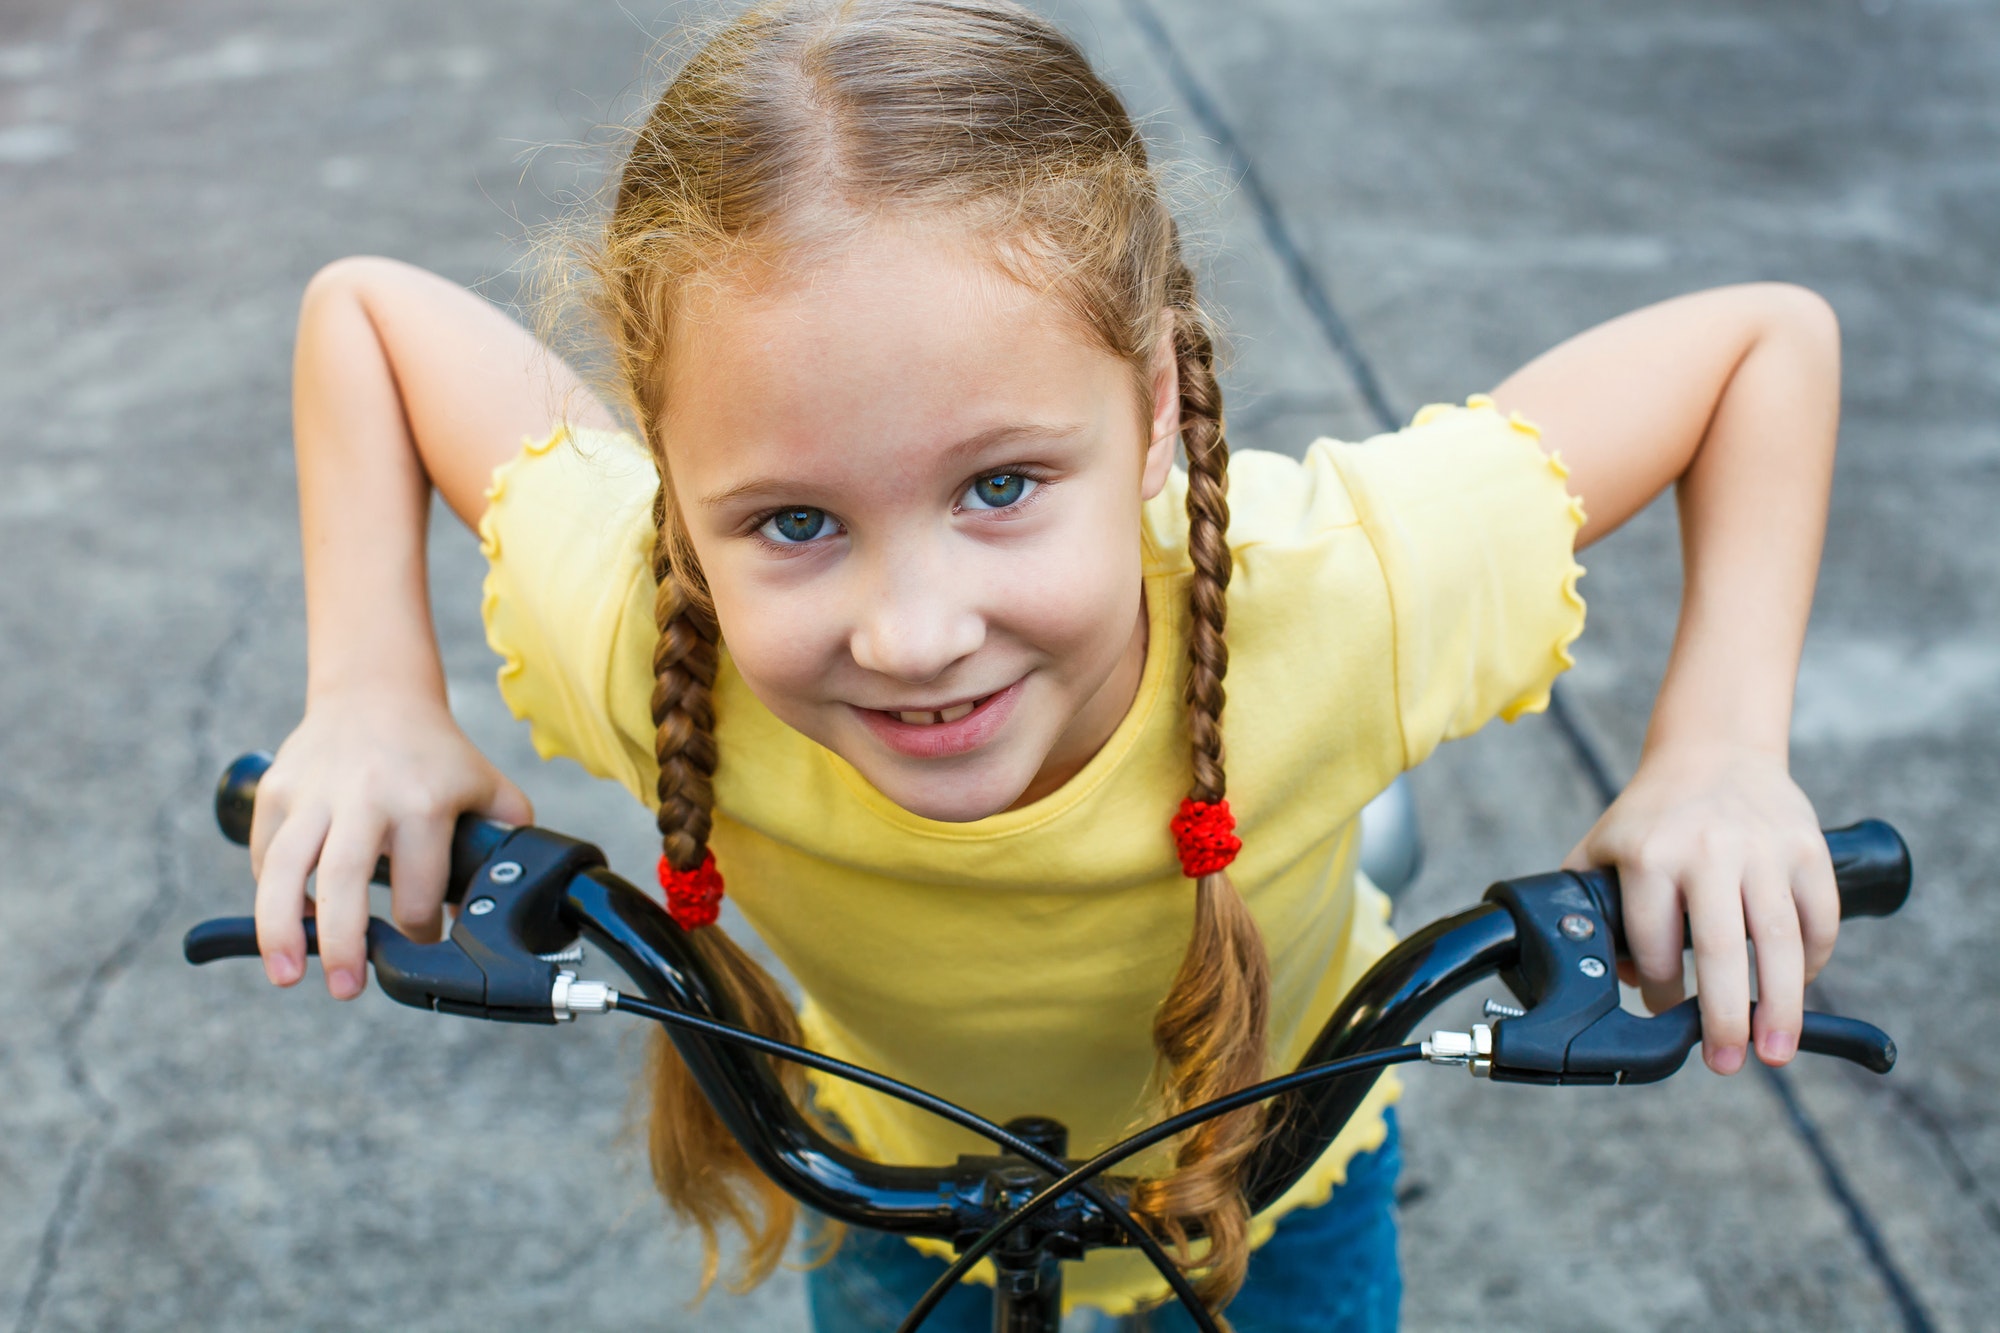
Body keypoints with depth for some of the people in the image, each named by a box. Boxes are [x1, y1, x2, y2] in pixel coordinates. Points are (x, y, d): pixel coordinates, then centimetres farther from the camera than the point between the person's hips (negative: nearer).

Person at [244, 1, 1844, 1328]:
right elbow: (364, 304, -20)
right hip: (894, 1168, 1)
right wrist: (373, 698, -30)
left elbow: (1774, 338, -27)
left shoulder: (1343, 596, -42)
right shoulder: (629, 635, -38)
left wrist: (1723, 752, -38)